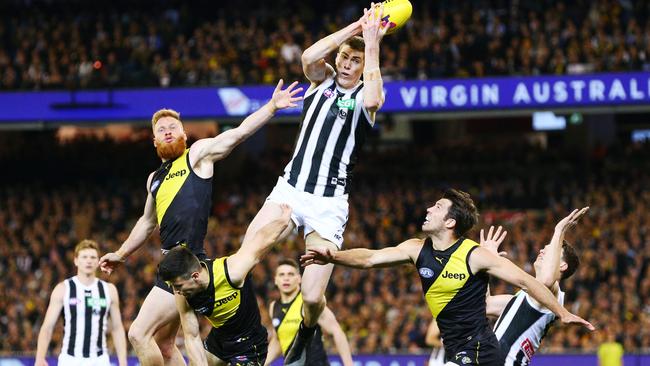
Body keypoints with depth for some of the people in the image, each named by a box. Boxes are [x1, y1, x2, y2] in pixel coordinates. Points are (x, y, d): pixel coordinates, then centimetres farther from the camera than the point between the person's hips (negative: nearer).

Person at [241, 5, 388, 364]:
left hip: (329, 203, -3)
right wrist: (355, 27, -13)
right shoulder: (323, 80, 10)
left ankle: (306, 334, 24)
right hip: (290, 188, 3)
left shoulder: (364, 94, 1)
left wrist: (372, 43, -18)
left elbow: (373, 100, -26)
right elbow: (309, 57, -13)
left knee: (312, 297, -10)